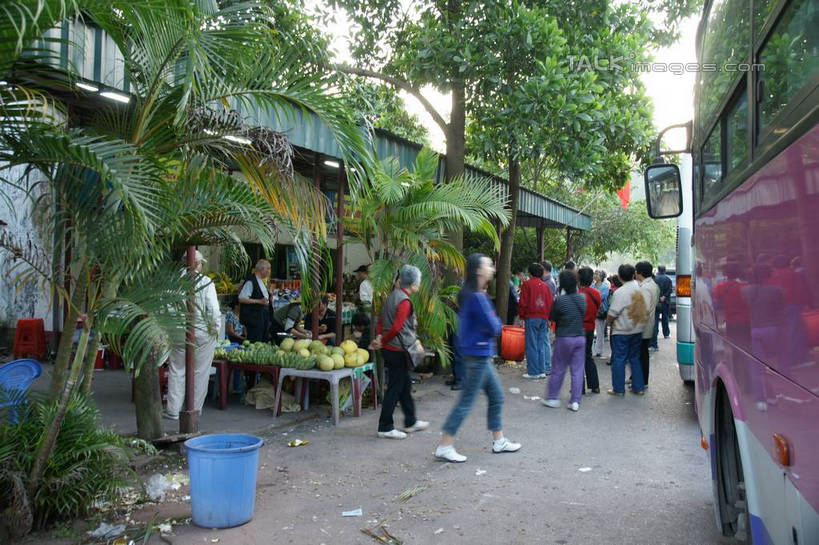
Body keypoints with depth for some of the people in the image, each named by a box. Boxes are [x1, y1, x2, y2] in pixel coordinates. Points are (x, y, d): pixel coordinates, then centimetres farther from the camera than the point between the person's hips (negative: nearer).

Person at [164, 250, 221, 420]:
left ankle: (173, 410, 16)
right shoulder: (206, 282, -9)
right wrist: (215, 329, 0)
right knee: (200, 372, 9)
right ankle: (196, 409, 17)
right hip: (203, 333, -1)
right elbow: (213, 309, -12)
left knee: (177, 371, 11)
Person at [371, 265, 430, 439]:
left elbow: (381, 320, 12)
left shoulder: (393, 296, 12)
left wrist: (380, 337, -1)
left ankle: (411, 422, 31)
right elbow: (396, 327, -23)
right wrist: (382, 342, -11)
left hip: (390, 349, 10)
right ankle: (385, 428, 7)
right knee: (395, 389, -1)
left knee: (405, 385, 19)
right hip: (397, 351, -10)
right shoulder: (405, 301, -18)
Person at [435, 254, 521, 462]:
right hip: (478, 354, -10)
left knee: (496, 397, 18)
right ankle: (444, 447, 3)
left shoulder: (473, 294, 10)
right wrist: (497, 322, 1)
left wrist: (493, 323, -2)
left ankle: (499, 441, 29)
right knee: (466, 402, -3)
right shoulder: (477, 297, -21)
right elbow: (494, 328, -19)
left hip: (481, 354, 10)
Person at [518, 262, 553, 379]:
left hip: (531, 317, -5)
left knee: (531, 346, -1)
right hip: (544, 318, 5)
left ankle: (533, 372, -1)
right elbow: (551, 303, 10)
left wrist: (521, 316, 3)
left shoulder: (527, 284, -4)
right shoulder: (545, 285, 10)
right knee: (541, 345, 10)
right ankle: (542, 370, 12)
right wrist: (548, 317, 17)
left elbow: (523, 302, -7)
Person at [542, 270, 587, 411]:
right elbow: (584, 315, 7)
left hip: (564, 338, -3)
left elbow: (552, 317, -6)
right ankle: (575, 401, 9)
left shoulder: (560, 300, -15)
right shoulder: (582, 298, -2)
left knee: (558, 369, 8)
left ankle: (552, 398, 16)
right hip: (580, 337, 3)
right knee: (577, 370, 8)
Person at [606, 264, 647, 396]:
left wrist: (610, 322, 3)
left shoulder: (620, 292, -17)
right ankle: (638, 387, 20)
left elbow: (612, 314, -16)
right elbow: (645, 309, 11)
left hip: (621, 332, -6)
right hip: (638, 330, 6)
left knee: (619, 360, 3)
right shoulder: (640, 289, 1)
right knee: (635, 359, 16)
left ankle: (618, 389, 7)